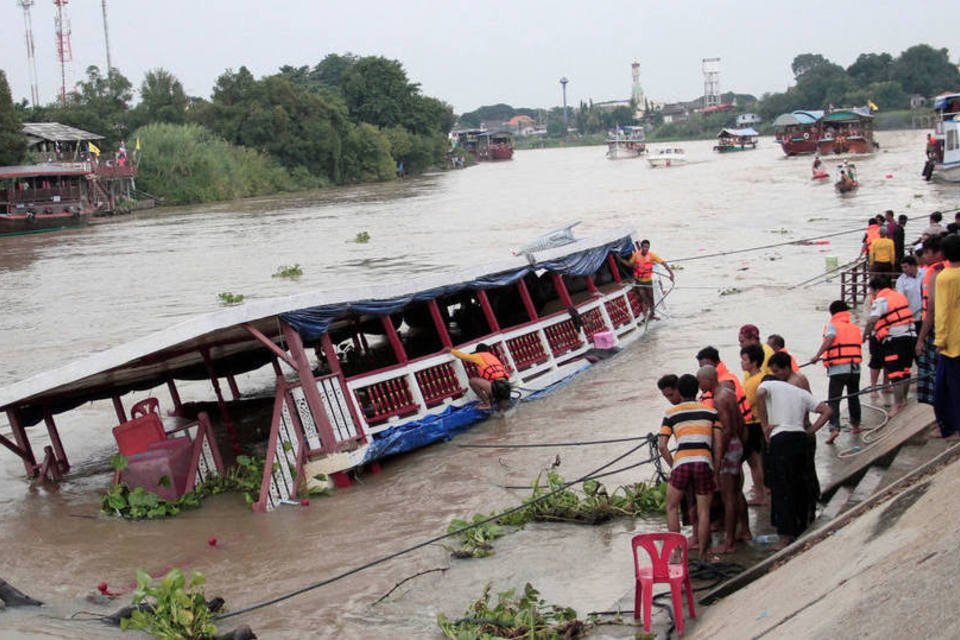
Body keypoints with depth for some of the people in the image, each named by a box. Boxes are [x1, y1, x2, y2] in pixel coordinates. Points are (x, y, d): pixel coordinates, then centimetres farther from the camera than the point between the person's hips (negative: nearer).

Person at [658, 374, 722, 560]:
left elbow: (662, 446, 4)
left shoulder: (671, 413, 11)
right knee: (703, 511, 8)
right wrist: (716, 468, 13)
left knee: (672, 507, 15)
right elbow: (718, 444, 7)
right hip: (704, 462, 1)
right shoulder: (711, 411, 14)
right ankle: (702, 554, 9)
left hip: (681, 463, -1)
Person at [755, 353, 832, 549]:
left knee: (781, 488, -2)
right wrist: (811, 430, 13)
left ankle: (787, 535, -3)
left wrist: (765, 425, -11)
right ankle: (801, 530, 22)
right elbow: (827, 411, 15)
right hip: (801, 437, 5)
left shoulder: (768, 385, 7)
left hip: (780, 439, -5)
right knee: (801, 486, 14)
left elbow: (760, 394, -18)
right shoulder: (801, 392, 21)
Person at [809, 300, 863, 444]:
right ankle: (855, 424, 35)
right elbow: (859, 342, 10)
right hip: (855, 367, 5)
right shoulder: (855, 328, 15)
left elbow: (830, 338, -19)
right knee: (853, 397, 23)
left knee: (833, 400, -5)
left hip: (838, 369, -5)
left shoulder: (832, 326, -1)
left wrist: (817, 355, -23)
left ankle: (834, 427, -21)